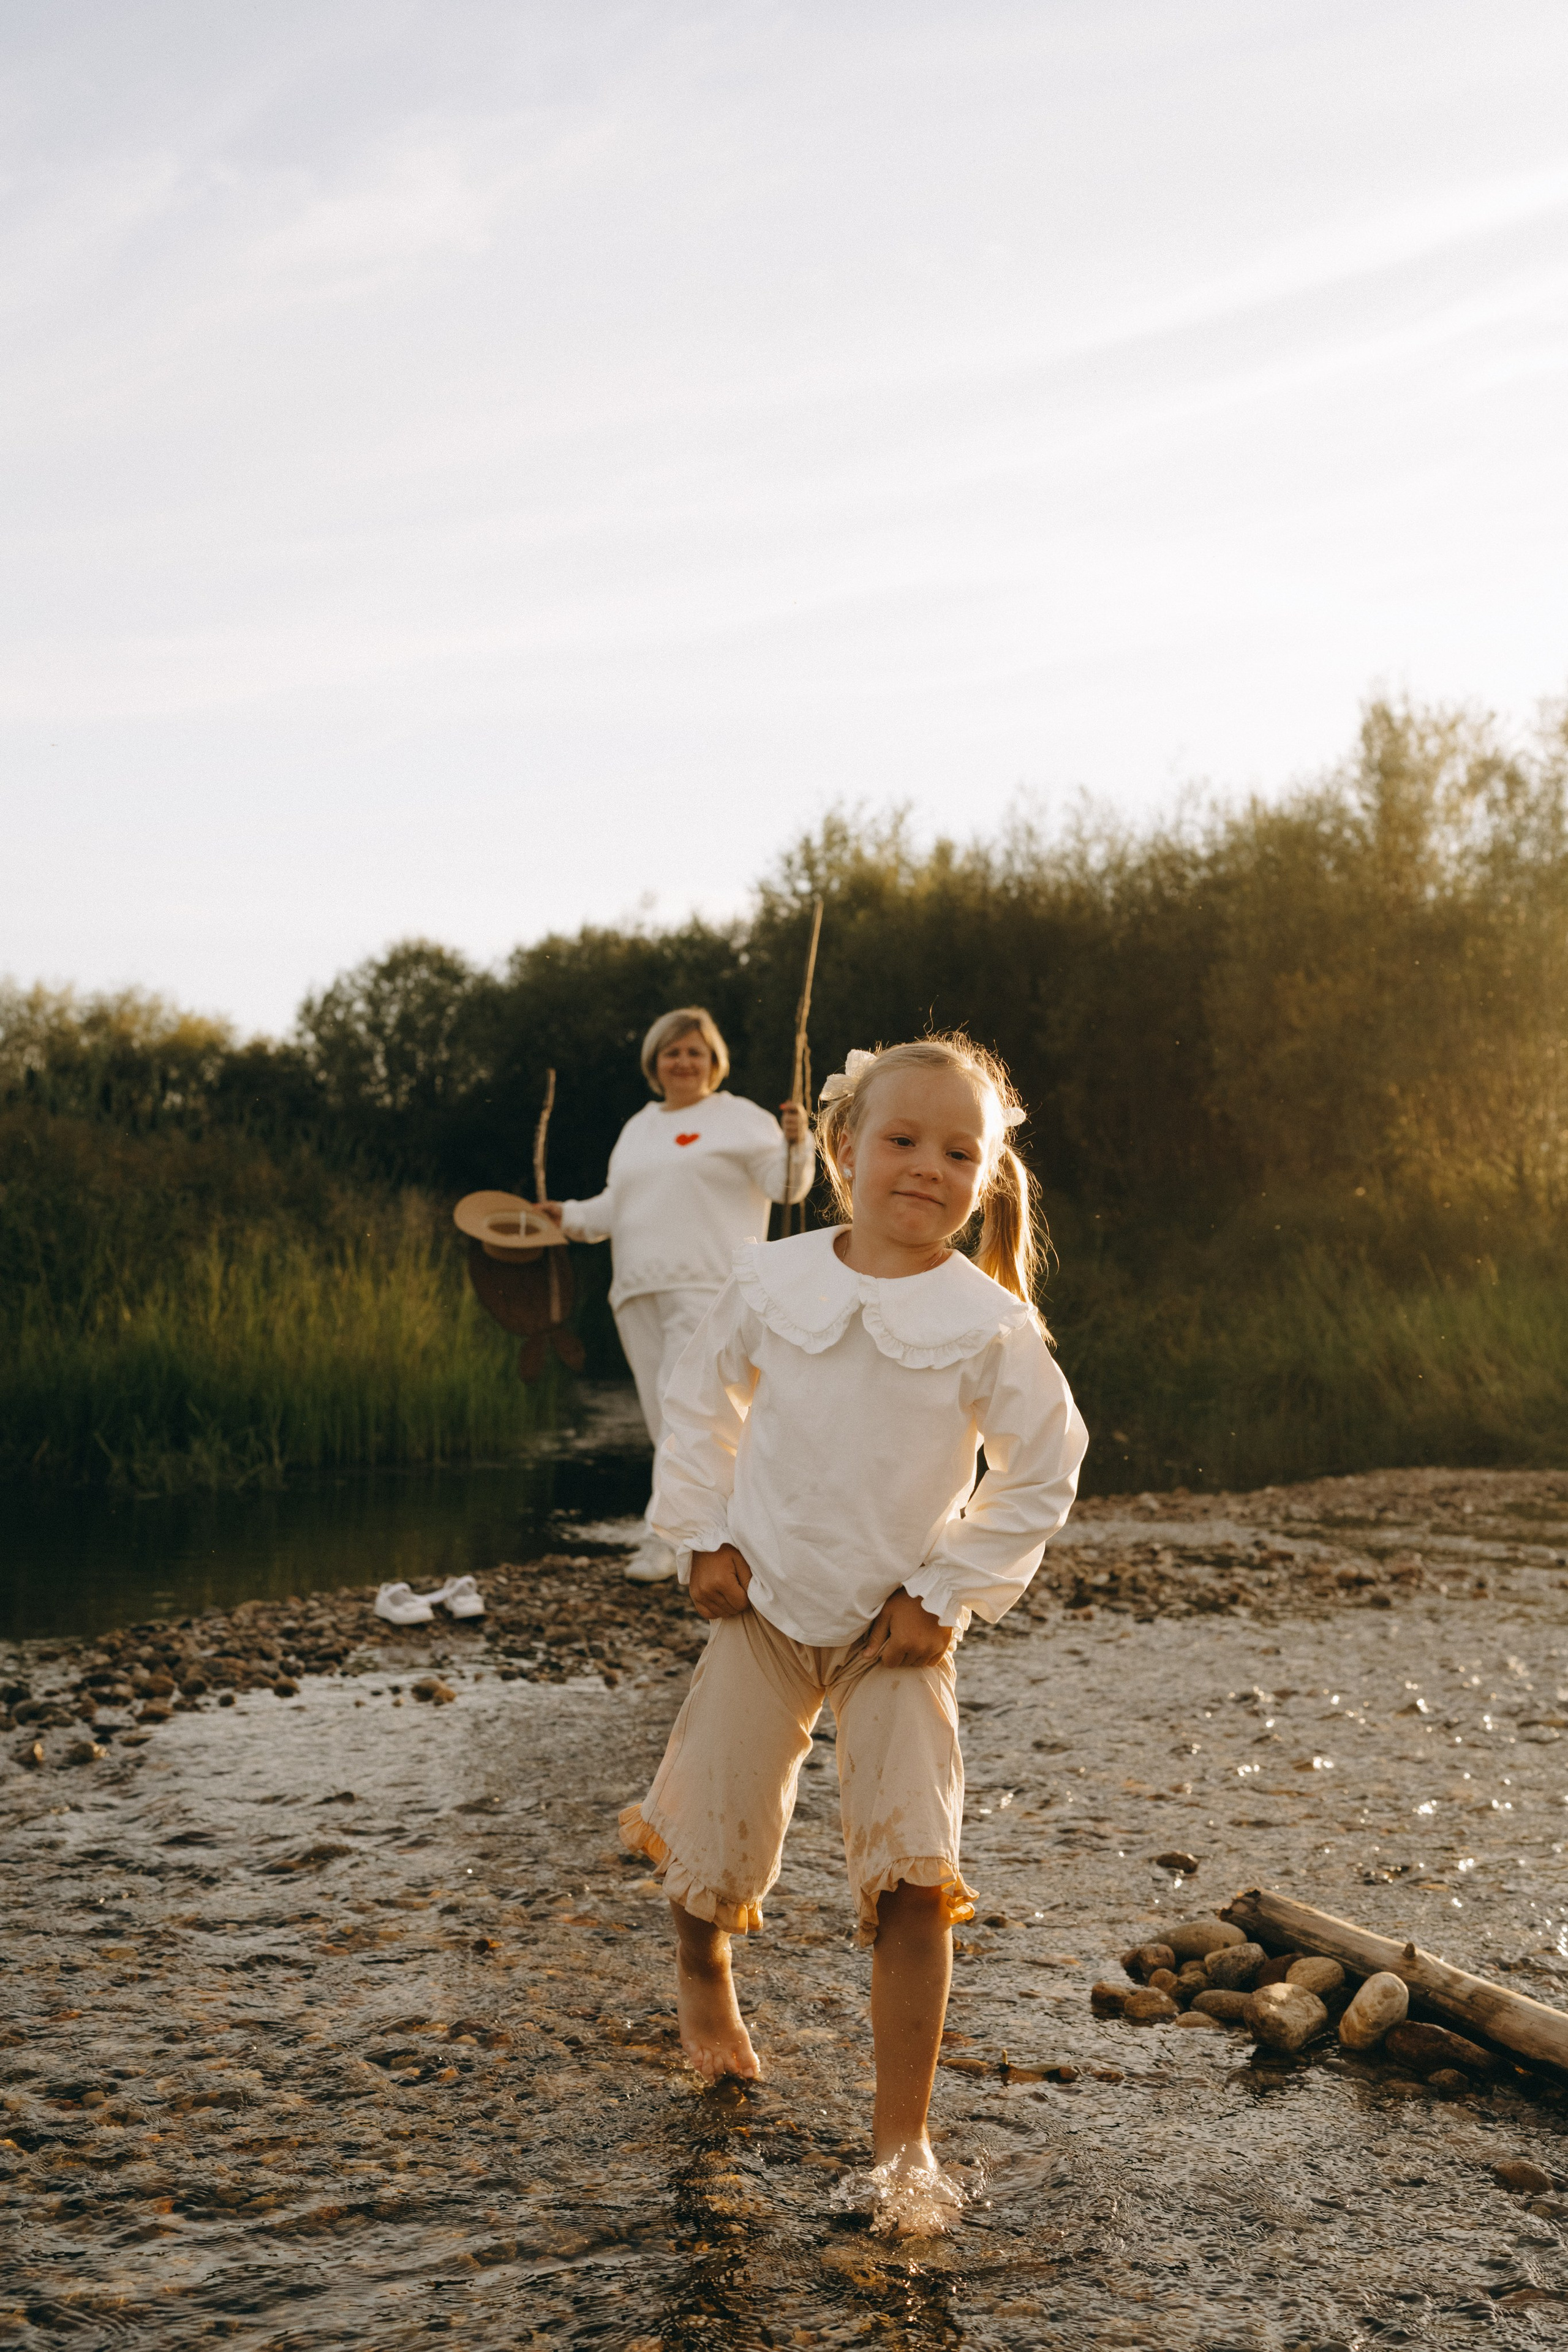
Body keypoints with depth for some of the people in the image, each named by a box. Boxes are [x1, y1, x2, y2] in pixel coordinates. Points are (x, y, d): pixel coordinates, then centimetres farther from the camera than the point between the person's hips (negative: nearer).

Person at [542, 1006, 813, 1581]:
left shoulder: (740, 1118, 3)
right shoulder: (637, 1128, 23)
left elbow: (785, 1184, -5)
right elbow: (615, 1208, 29)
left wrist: (796, 1142, -22)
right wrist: (567, 1215, 18)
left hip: (707, 1288, -7)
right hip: (639, 1293, 7)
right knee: (663, 1417, 5)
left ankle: (663, 1541, -13)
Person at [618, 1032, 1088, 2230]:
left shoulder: (992, 1327, -12)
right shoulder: (769, 1282, -7)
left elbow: (1042, 1472, -1)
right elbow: (702, 1406, 9)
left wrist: (947, 1594, -5)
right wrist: (703, 1539, 1)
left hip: (900, 1633, -1)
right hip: (763, 1608, 1)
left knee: (914, 1874, -10)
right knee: (720, 1840, 7)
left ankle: (902, 2139, 3)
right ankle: (704, 1974, 45)